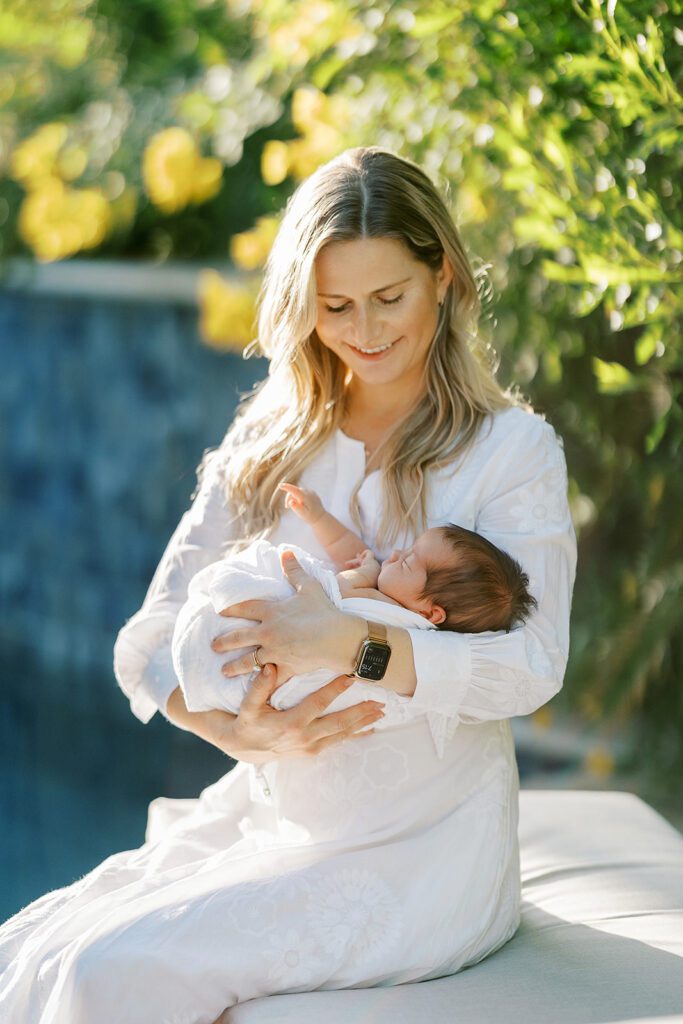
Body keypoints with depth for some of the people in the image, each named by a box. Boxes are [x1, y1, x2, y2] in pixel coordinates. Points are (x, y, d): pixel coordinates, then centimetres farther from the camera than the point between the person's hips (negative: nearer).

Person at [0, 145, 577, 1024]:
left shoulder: (512, 448, -3)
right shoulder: (266, 447, 10)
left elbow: (532, 663, -15)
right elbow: (150, 638, 1)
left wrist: (351, 643, -27)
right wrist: (236, 729, -18)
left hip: (420, 853, -5)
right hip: (270, 819, 5)